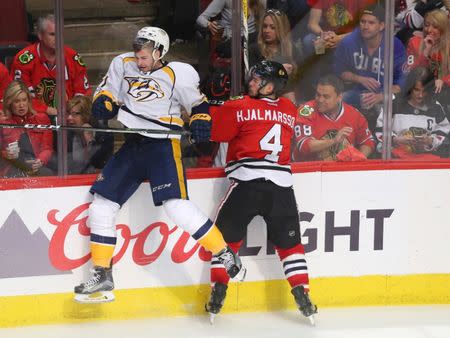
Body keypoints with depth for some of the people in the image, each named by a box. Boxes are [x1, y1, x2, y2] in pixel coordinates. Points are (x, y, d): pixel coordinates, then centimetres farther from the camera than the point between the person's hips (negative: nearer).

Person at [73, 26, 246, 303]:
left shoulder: (178, 74, -7)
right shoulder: (123, 64, 4)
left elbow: (198, 102, 5)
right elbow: (108, 90, 15)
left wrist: (200, 122, -14)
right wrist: (103, 101, -7)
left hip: (163, 144, -6)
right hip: (132, 145, 6)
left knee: (177, 206, -23)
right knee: (102, 206, 2)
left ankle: (226, 255, -8)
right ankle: (102, 278, 12)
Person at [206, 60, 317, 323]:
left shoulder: (240, 107, 1)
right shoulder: (289, 110, 16)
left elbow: (214, 132, 3)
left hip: (248, 182, -4)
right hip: (282, 185, 4)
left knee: (226, 235, 11)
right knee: (290, 241, 16)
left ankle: (218, 293, 4)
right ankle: (303, 298, 9)